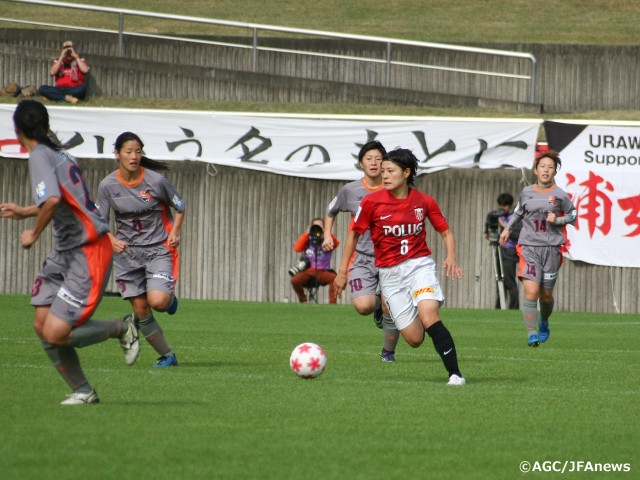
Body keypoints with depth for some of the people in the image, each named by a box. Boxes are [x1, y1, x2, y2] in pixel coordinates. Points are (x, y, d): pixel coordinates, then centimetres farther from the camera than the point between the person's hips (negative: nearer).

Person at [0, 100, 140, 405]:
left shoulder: (39, 156, -15)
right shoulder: (58, 153, 13)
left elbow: (53, 200, -32)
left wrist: (34, 233, -16)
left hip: (88, 252, -10)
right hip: (65, 252, 10)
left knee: (56, 333, -13)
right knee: (42, 326, 5)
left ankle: (122, 328, 7)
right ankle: (82, 391, 13)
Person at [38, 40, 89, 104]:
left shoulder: (79, 60, 10)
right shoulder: (58, 61, 14)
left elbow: (85, 70, -11)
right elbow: (52, 72, -5)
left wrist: (76, 56, -7)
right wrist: (61, 57, -6)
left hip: (74, 89, -2)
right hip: (60, 90, 2)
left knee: (83, 87, -37)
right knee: (42, 89, -23)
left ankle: (53, 96, -29)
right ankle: (68, 98, -33)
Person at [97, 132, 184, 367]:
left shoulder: (156, 181, -11)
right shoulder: (107, 186, -5)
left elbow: (180, 207, 5)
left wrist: (174, 232, -10)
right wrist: (112, 240, -17)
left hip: (158, 249, -3)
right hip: (127, 252, 3)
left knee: (158, 301, -23)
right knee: (140, 309, 1)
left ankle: (170, 298, 15)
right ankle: (167, 356, 17)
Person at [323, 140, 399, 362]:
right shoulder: (350, 190, 1)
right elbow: (331, 212, 20)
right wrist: (327, 235, 5)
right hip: (362, 257, 0)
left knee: (391, 311, -5)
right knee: (363, 306, -20)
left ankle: (388, 351, 22)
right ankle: (378, 305, 18)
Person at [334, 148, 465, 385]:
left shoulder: (424, 201, -2)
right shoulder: (372, 201, -4)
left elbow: (446, 232, 8)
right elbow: (354, 234, 6)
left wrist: (451, 258, -11)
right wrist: (342, 270, 6)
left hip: (420, 265, -1)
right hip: (389, 274, 1)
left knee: (428, 316, -28)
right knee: (415, 339, -5)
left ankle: (455, 374, -24)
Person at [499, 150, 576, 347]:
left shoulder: (560, 195, 1)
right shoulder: (526, 192, 7)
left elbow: (572, 217, 9)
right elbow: (518, 212, 25)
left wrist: (557, 220, -9)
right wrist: (507, 228, 16)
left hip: (551, 248, 0)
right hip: (529, 247, 0)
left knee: (546, 295, 9)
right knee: (531, 292, -16)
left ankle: (544, 322, 40)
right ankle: (531, 334, -16)